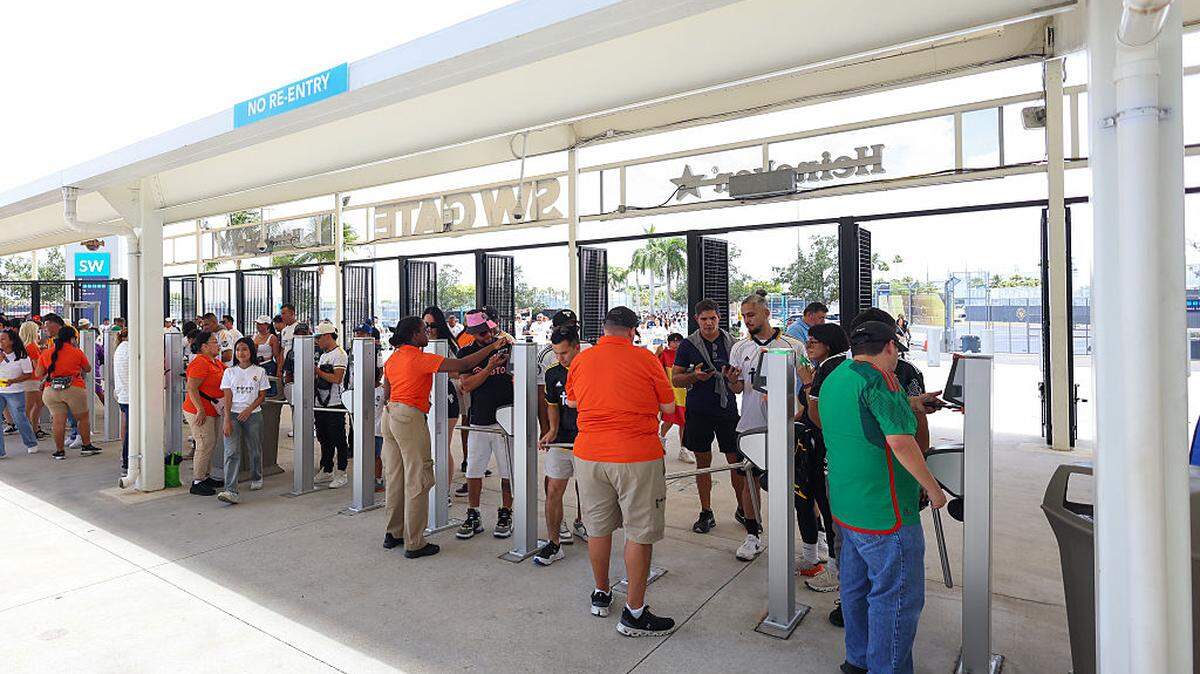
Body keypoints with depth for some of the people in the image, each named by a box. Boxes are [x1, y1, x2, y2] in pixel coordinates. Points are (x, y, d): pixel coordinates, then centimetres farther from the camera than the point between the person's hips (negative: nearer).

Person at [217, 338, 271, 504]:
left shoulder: (259, 371, 4)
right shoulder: (229, 372, 5)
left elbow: (262, 395, 3)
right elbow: (227, 398, -1)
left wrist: (249, 410, -13)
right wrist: (227, 420, -10)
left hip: (253, 415, 0)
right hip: (233, 415, 0)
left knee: (255, 450, 11)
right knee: (232, 452, -11)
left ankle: (256, 478, 36)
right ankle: (231, 491, -18)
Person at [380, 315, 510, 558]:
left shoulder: (392, 359, 11)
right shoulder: (420, 358, -13)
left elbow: (386, 392, 17)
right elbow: (461, 365, -16)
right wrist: (492, 347, -10)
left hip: (390, 414, 9)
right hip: (410, 418, -9)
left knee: (394, 478, 17)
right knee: (416, 481, -1)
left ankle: (393, 534, 28)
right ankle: (414, 544, 5)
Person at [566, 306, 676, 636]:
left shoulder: (580, 360, 4)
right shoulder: (645, 358, -6)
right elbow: (669, 407, 1)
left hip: (589, 454, 4)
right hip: (637, 456, -4)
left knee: (598, 527, 18)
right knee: (640, 533, 6)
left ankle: (601, 594, 35)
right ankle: (634, 613, 13)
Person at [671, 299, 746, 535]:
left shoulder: (732, 343, 6)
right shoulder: (688, 345, 1)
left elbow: (742, 376, 13)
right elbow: (675, 379, 3)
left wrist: (734, 378, -11)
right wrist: (695, 376, -16)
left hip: (727, 409, 1)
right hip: (699, 411, -1)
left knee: (737, 460, 3)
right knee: (703, 461, 8)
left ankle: (742, 509, 23)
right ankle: (706, 513, 19)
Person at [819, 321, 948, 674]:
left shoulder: (833, 380, 11)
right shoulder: (879, 380, -17)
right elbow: (900, 441, -24)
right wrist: (933, 487, -13)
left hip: (845, 505, 10)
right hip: (884, 512, -9)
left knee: (856, 585, 21)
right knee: (897, 596, 4)